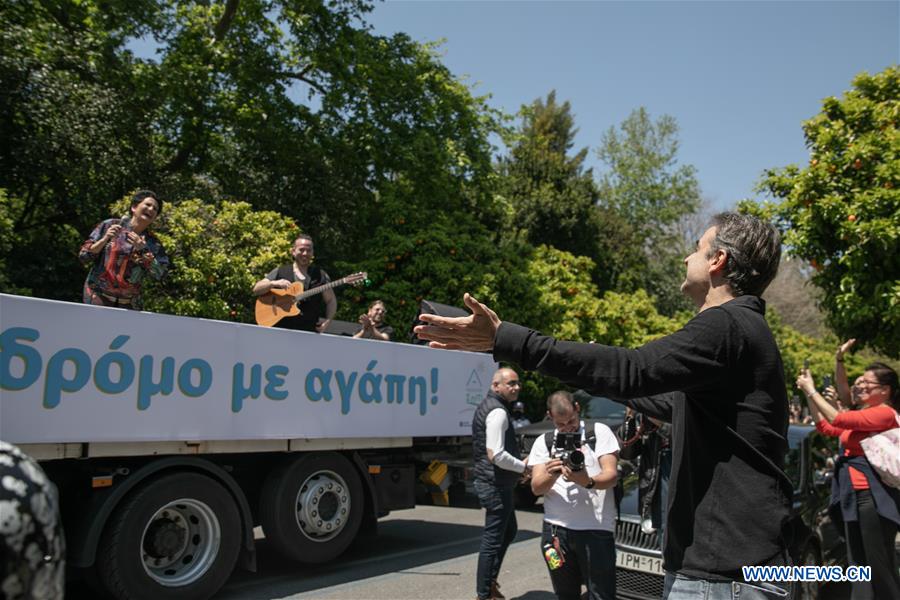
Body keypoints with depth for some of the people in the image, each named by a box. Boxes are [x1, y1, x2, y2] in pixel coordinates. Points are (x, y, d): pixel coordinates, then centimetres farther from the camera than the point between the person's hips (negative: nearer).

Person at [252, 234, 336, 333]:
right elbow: (255, 290, 5)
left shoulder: (320, 275, 8)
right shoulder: (280, 272, 8)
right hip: (282, 328, 0)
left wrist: (328, 321, -5)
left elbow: (331, 300, 12)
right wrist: (273, 283, -13)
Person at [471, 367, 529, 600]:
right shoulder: (498, 412, -19)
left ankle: (490, 580, 32)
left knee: (509, 531, 23)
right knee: (492, 539, 0)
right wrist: (523, 466, -13)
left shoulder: (487, 406, 13)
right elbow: (496, 455, -27)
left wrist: (518, 465, 14)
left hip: (493, 482, 11)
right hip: (496, 485, -11)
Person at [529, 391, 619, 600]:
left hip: (597, 529, -3)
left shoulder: (600, 432, 2)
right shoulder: (543, 442, 9)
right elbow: (536, 488, 0)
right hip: (556, 529, 3)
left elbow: (611, 476, -8)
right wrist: (551, 475, -23)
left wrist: (587, 482, -30)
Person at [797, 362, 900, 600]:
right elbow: (825, 426, 18)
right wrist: (808, 395, 9)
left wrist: (812, 390, -11)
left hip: (873, 496, -9)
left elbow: (838, 419, -19)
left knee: (880, 567, -2)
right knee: (858, 566, 11)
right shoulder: (864, 417, 16)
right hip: (854, 495, 9)